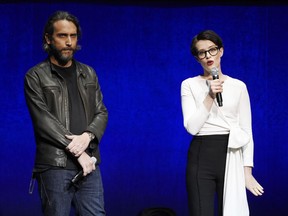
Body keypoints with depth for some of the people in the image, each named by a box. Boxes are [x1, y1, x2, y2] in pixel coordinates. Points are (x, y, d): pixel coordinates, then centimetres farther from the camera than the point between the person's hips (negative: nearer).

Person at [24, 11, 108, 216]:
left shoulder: (88, 74, 16)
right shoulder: (36, 77, 1)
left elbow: (102, 113, 11)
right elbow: (44, 121, -8)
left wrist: (87, 136, -11)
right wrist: (78, 152, -12)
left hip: (89, 163, 4)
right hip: (54, 165, -4)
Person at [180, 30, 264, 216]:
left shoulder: (238, 86, 8)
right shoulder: (189, 85, 5)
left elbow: (246, 132, 7)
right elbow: (192, 127, -6)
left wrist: (247, 171, -1)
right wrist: (210, 96, -15)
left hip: (231, 156, 1)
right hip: (201, 157, -1)